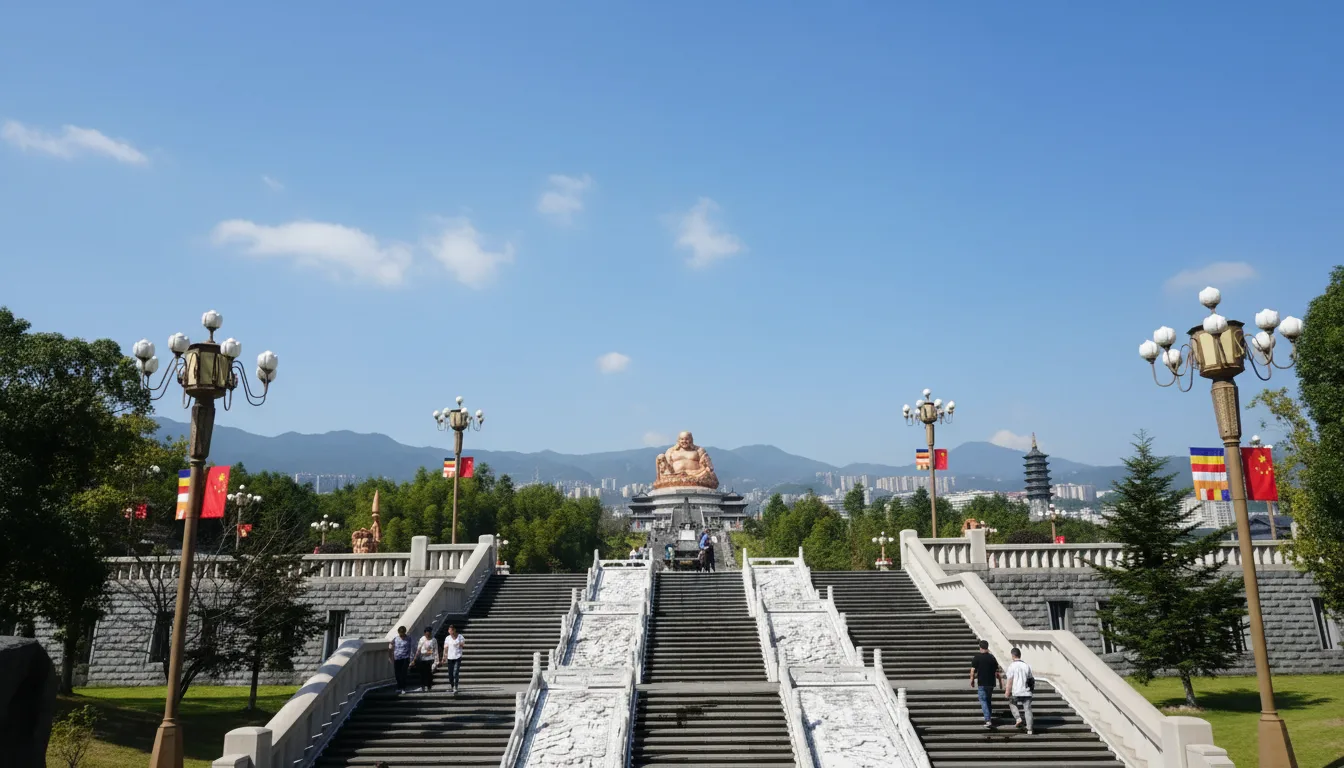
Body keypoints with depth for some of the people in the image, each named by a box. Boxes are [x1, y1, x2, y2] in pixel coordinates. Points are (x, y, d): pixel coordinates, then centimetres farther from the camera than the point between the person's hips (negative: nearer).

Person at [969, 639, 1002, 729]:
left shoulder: (977, 658, -8)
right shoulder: (992, 657, 2)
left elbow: (973, 671, -10)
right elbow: (997, 672, 4)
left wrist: (972, 681, 2)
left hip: (981, 683, -4)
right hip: (991, 683, 4)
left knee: (983, 701, -2)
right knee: (988, 700, 19)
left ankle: (988, 720, -13)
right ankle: (989, 717, 24)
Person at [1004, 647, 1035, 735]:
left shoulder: (1012, 666, -7)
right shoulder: (1027, 665, 6)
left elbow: (1009, 681, -10)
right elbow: (1030, 679, 12)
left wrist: (1007, 693, -5)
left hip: (1016, 692, -3)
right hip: (1026, 691, 3)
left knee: (1012, 703, 23)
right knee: (1028, 709, 7)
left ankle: (1018, 718, 5)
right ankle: (1030, 730, 5)